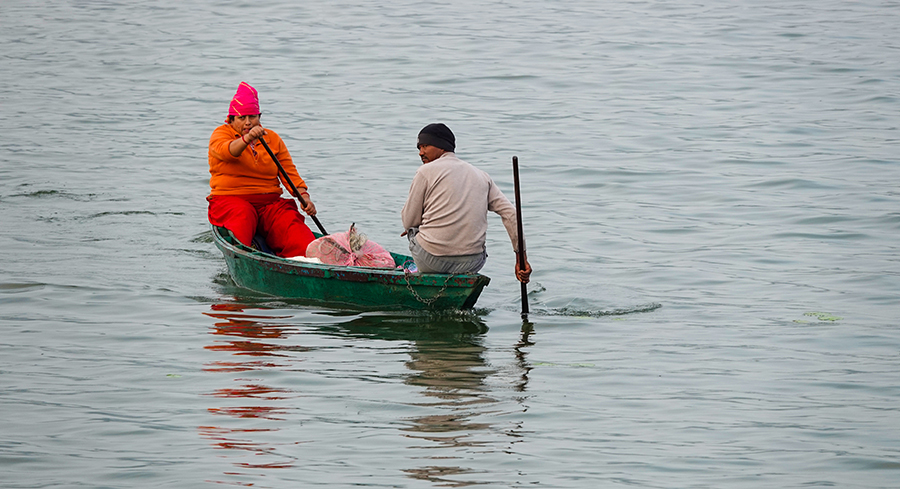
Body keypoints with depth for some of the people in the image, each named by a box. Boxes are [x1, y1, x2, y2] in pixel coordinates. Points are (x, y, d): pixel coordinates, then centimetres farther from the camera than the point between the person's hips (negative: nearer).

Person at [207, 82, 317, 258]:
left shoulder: (273, 139, 16)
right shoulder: (220, 134, 4)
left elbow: (290, 173, 8)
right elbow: (226, 150, -21)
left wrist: (304, 196, -11)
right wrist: (247, 138, -42)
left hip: (270, 203, 3)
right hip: (230, 201, -3)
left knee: (290, 218, -27)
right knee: (242, 216, -37)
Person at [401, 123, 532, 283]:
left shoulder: (426, 171, 0)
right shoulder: (481, 176, 14)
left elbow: (409, 221, 1)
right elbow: (511, 215, 8)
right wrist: (521, 257, 10)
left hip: (432, 261, -4)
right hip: (473, 264, 4)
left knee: (413, 231, 29)